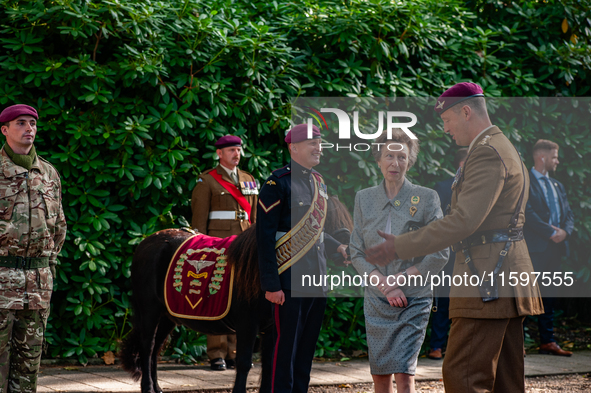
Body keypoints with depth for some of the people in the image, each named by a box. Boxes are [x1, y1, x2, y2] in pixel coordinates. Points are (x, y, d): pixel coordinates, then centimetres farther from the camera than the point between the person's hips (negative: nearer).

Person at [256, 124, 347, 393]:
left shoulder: (318, 182, 14)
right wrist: (271, 284, -17)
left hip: (318, 279, 8)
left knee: (308, 346, 13)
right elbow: (265, 237, -14)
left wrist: (336, 247, 9)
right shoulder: (278, 184, -11)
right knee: (286, 346, -3)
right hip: (290, 283, -8)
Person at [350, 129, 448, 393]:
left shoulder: (426, 198, -3)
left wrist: (400, 279, -11)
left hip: (414, 299, -3)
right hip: (376, 300, 3)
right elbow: (356, 253, 6)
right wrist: (384, 284, -9)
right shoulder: (364, 198, 6)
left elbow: (440, 254, -5)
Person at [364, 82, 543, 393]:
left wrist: (400, 247, -18)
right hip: (503, 283, 11)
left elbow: (464, 221, -22)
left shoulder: (487, 153, -14)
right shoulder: (501, 148, 21)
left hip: (487, 283, -11)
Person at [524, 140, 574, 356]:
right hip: (533, 247, -7)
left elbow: (569, 214, 18)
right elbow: (527, 213, -15)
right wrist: (550, 233, -16)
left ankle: (548, 341, 11)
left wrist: (565, 231, -3)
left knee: (549, 297, 9)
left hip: (554, 248, 7)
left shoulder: (557, 186, 21)